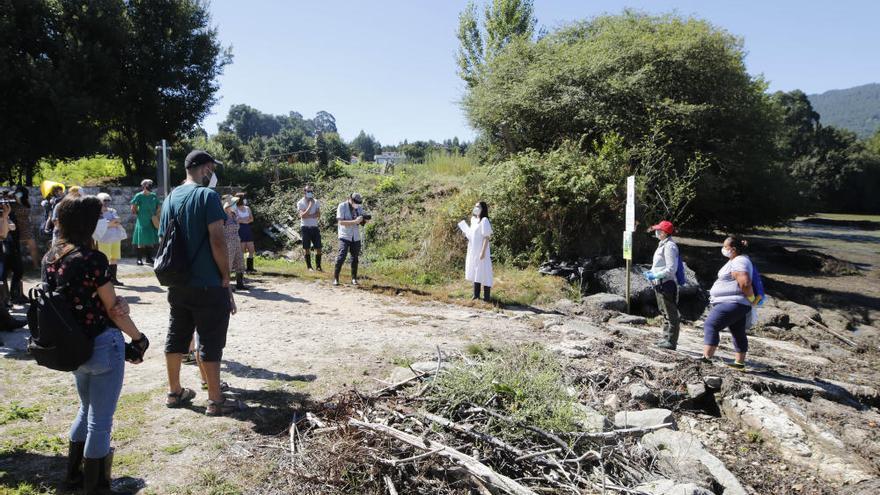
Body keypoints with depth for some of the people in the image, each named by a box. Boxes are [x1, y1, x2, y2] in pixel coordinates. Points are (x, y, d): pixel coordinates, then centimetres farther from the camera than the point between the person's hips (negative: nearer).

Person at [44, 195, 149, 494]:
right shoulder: (92, 259, -20)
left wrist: (115, 303, -7)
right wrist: (139, 338, 1)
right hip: (103, 346, -8)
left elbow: (68, 300, 5)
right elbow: (113, 310, -13)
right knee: (100, 422, 6)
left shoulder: (50, 258, 2)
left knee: (87, 410, 27)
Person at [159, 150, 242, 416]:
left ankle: (174, 392, 29)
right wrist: (226, 279, -10)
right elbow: (217, 240, -18)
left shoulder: (171, 197, 10)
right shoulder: (207, 195, -13)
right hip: (208, 285, -7)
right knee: (210, 343, 1)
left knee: (176, 337, 16)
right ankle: (216, 401, 8)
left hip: (177, 284, 7)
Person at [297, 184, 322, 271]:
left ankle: (318, 266, 9)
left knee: (318, 248, 1)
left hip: (315, 227, 3)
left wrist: (308, 216, -14)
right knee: (307, 248, 2)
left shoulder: (316, 202, 7)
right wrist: (310, 205, -20)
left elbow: (318, 215, -3)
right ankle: (309, 266, 10)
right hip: (305, 227, -3)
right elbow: (303, 216, -17)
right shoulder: (300, 203, -4)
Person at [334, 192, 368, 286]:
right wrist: (355, 221, -26)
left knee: (355, 258, 7)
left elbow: (361, 222, 12)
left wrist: (364, 220, -12)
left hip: (356, 237, 5)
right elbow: (340, 222, -18)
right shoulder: (342, 206, -9)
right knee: (341, 257, -12)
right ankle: (335, 278, -6)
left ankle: (354, 278, 15)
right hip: (345, 236, -5)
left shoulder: (359, 208, 8)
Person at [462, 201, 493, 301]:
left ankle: (487, 297, 3)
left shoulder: (484, 220, -14)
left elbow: (486, 237, -17)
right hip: (473, 251, 9)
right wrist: (466, 231, 2)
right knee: (475, 272, 14)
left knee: (483, 273, -4)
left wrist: (483, 252, -21)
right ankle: (476, 295, 24)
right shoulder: (473, 219, 11)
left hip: (481, 251, -9)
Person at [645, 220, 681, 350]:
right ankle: (666, 338, 27)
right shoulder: (663, 245, 15)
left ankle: (671, 341, 0)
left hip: (667, 284, -11)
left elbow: (671, 269, -22)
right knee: (665, 313, 18)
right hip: (660, 285, 11)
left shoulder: (669, 246, -17)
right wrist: (651, 273, 11)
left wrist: (655, 276, -19)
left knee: (671, 314, -4)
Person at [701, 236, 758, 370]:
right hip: (737, 304, 12)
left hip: (732, 303, -12)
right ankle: (739, 362, 22)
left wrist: (752, 299, -15)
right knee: (738, 333, 15)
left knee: (711, 325, -14)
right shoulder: (737, 260, 17)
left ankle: (706, 357, -19)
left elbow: (745, 283, -28)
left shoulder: (738, 262, -17)